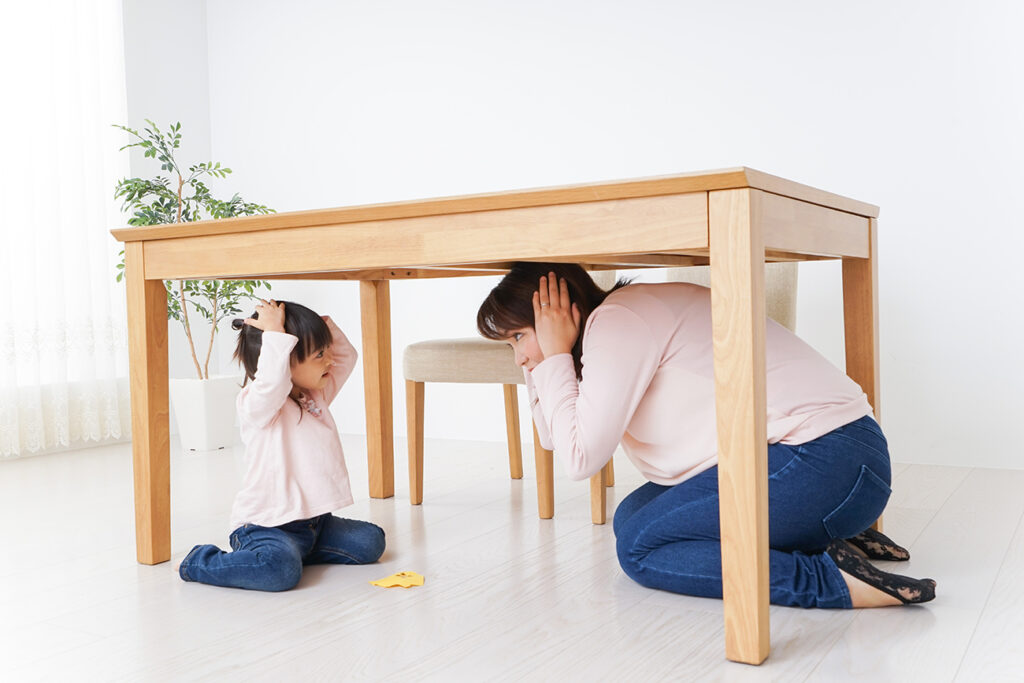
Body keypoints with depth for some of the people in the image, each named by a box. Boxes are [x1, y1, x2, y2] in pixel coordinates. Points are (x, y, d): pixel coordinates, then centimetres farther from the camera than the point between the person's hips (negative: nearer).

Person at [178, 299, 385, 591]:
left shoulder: (317, 396, 10)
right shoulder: (256, 403, -16)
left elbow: (346, 357, 16)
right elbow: (271, 382, -41)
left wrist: (323, 325, -1)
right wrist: (275, 333, -35)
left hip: (315, 520, 8)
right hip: (268, 524, -8)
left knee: (370, 542, 2)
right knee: (281, 571, -33)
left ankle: (294, 550, 14)